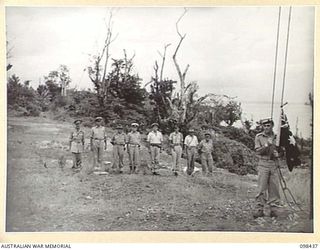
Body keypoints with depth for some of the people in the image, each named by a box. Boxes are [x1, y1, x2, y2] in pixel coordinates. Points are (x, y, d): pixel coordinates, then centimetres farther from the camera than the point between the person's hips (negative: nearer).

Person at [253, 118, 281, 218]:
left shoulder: (276, 137, 10)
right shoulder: (259, 137, 1)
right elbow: (258, 151, -7)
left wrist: (278, 153, 0)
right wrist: (266, 145, -21)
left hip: (274, 164, 4)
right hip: (263, 164, -4)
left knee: (274, 187, 3)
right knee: (262, 188, -6)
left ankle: (269, 208, 13)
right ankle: (259, 209, -1)